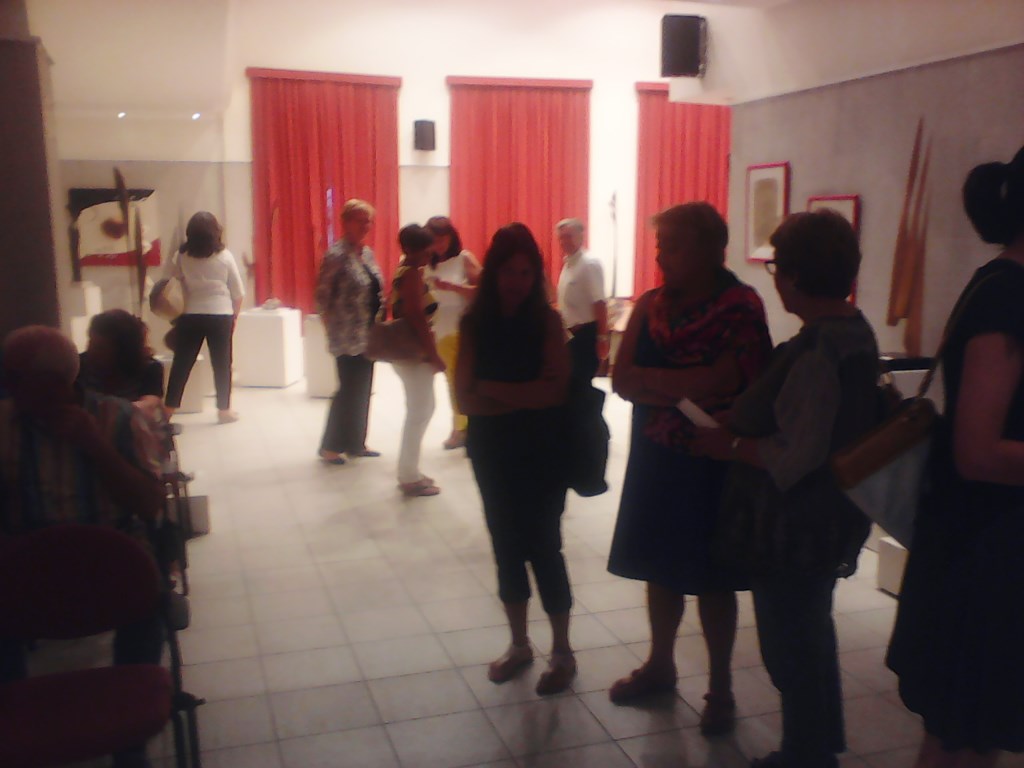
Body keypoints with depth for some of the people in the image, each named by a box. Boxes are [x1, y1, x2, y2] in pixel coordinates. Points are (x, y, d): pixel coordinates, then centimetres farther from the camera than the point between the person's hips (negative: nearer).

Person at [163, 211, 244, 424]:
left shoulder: (182, 257, -1)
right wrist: (235, 314, 14)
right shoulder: (224, 256, -3)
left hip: (190, 316, 2)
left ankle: (169, 410, 9)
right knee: (222, 364, 8)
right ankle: (224, 410, 14)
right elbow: (238, 292, 1)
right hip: (220, 316, -1)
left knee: (181, 363, 6)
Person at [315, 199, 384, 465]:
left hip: (369, 336, 8)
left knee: (362, 390, 12)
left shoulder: (367, 253, 11)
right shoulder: (336, 255, -13)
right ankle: (330, 446, 9)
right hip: (348, 338, -7)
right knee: (348, 390, -3)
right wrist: (333, 330, -14)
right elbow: (322, 296, -14)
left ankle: (356, 443, 23)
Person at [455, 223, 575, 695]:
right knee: (506, 546, 12)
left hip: (541, 452, -3)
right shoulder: (474, 323, -3)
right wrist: (525, 398, -19)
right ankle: (519, 644, 28)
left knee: (543, 546, 2)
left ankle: (563, 653, 17)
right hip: (492, 452, 3)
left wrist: (495, 390, -16)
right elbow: (465, 398, -10)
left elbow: (557, 390, -18)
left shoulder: (547, 321, -8)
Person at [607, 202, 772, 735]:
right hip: (655, 457, 5)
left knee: (710, 577, 7)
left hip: (713, 462, -5)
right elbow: (621, 380, -4)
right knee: (660, 566, 15)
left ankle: (720, 688, 23)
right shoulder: (650, 305, 3)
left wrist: (650, 380, -11)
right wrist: (683, 392, -18)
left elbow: (720, 382, -21)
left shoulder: (741, 307, -12)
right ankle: (659, 665, 35)